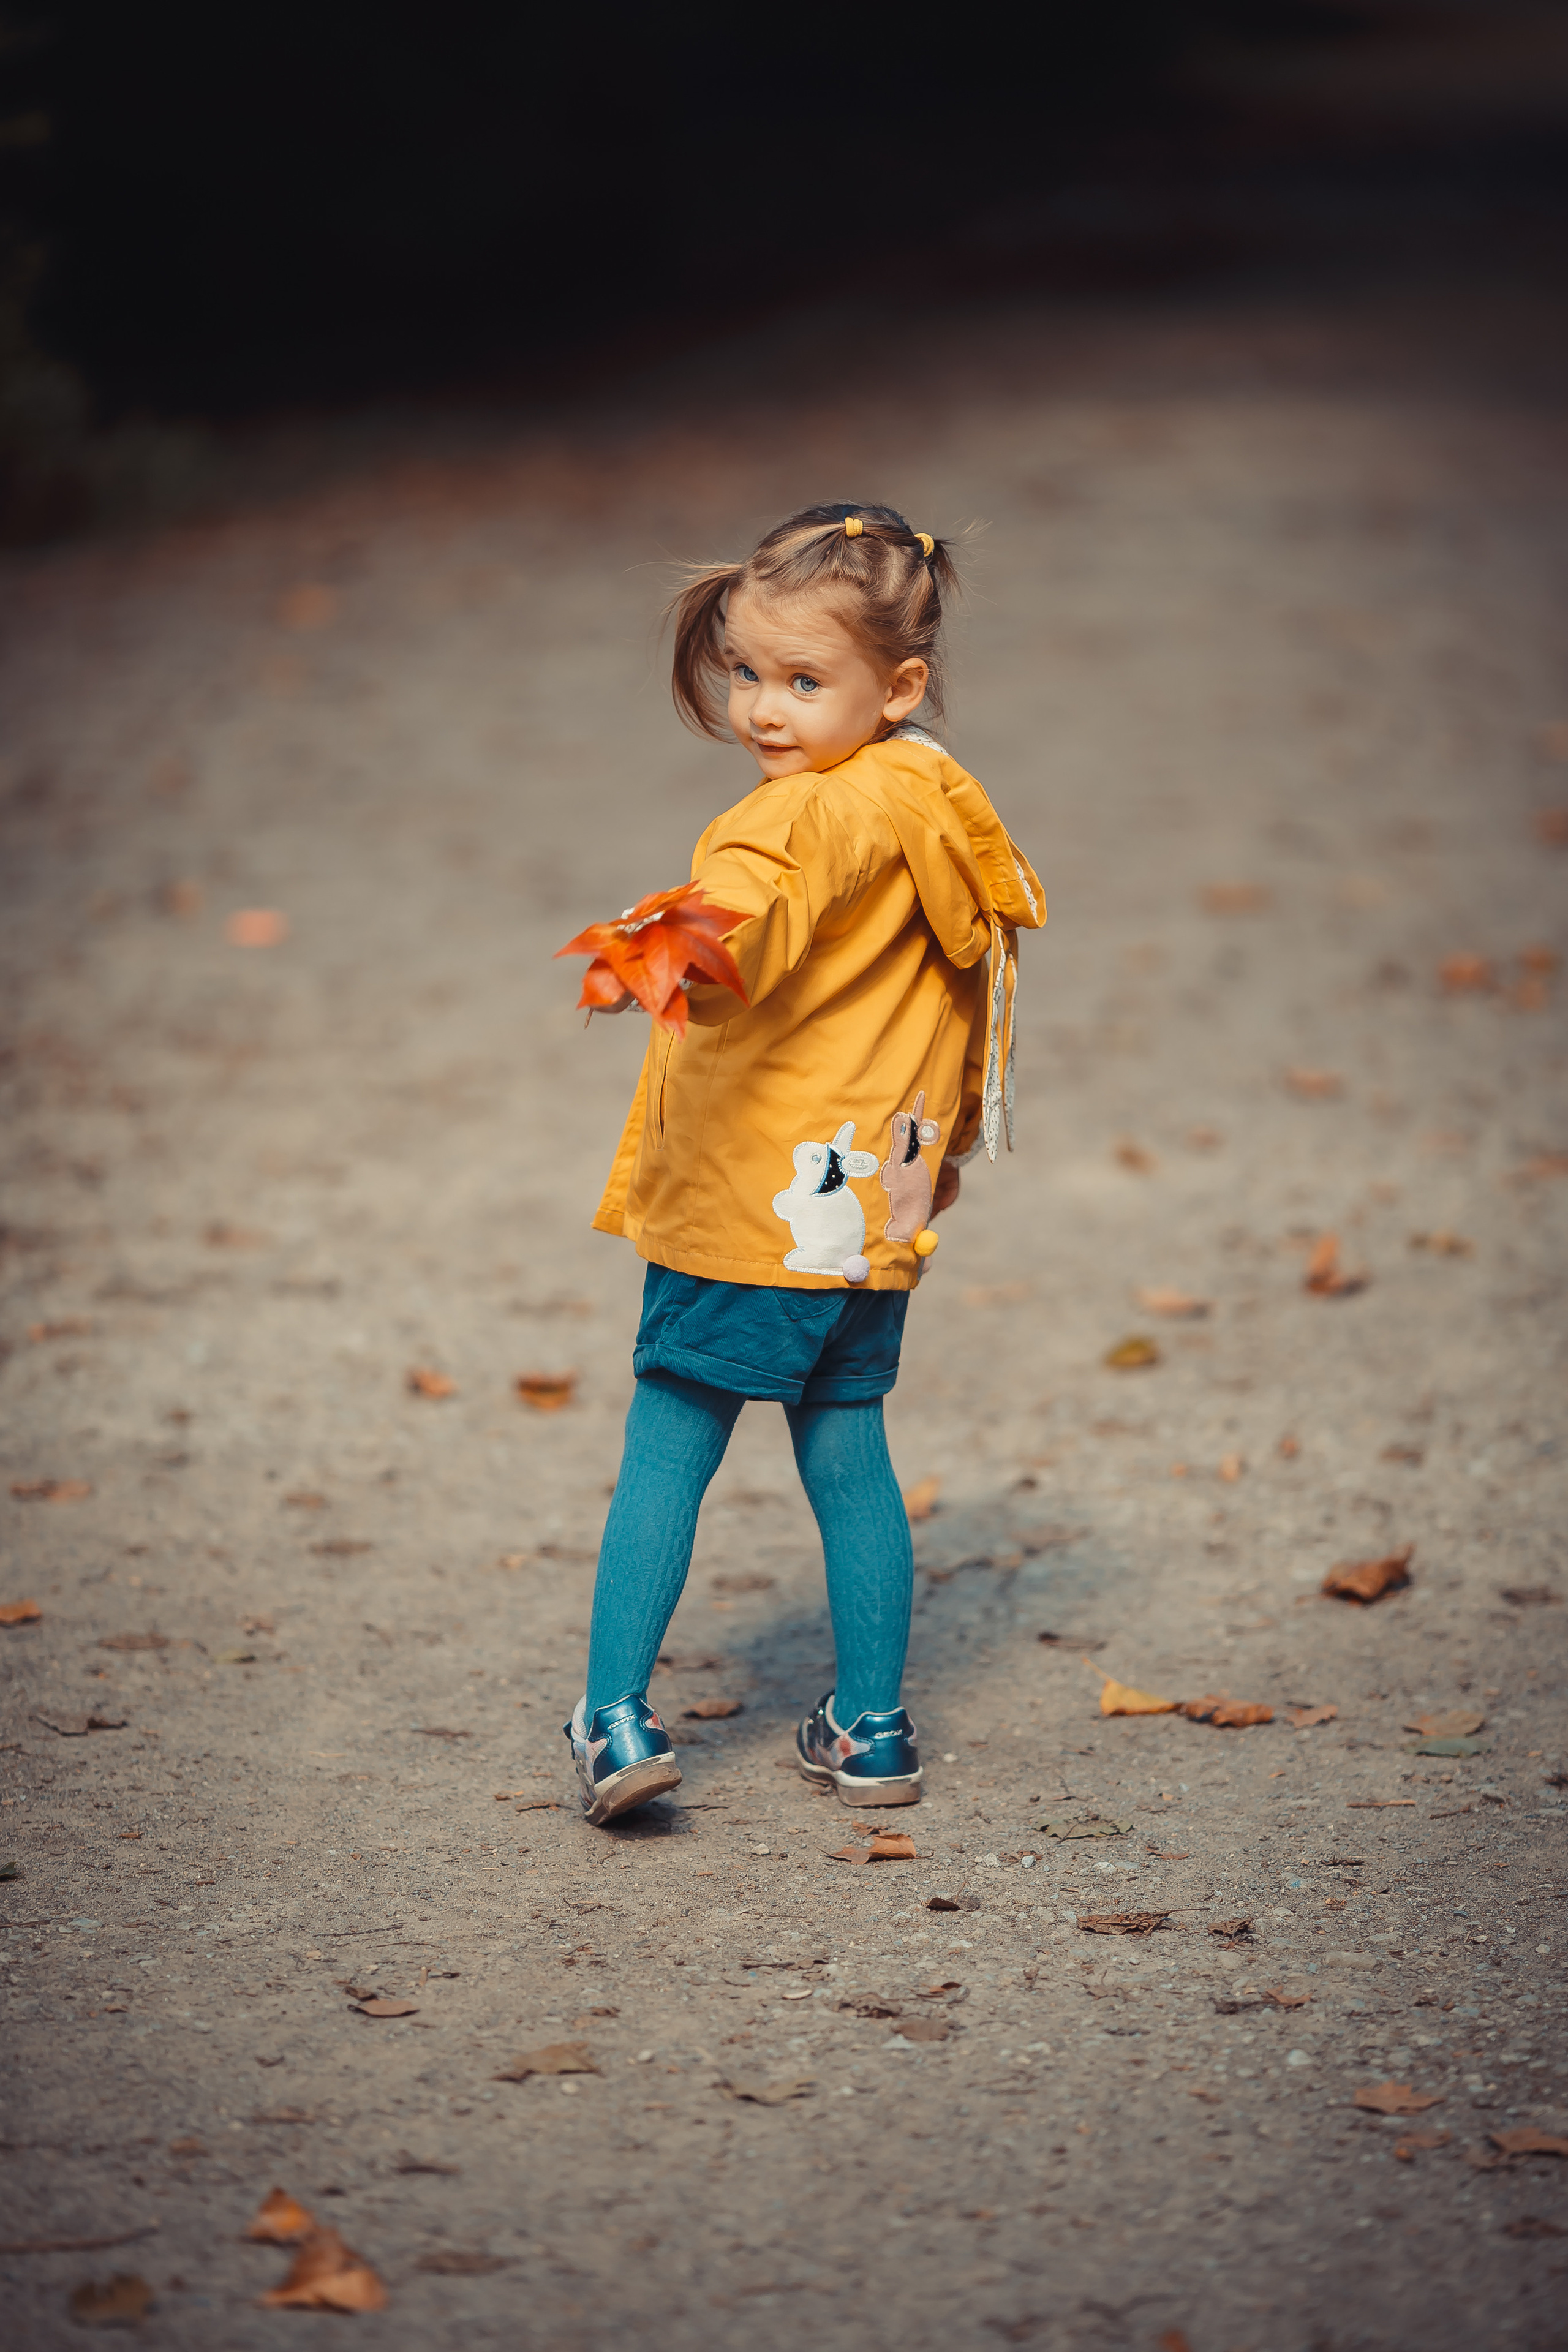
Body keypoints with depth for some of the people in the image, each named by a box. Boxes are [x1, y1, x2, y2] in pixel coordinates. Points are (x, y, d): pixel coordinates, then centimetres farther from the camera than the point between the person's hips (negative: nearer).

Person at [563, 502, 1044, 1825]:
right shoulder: (933, 804, 11)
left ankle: (616, 1714, -2)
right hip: (874, 1213, 8)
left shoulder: (821, 816, -18)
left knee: (665, 1456, 0)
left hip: (747, 1206, -8)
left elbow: (759, 916, -42)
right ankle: (871, 1729, 20)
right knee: (849, 1457, 15)